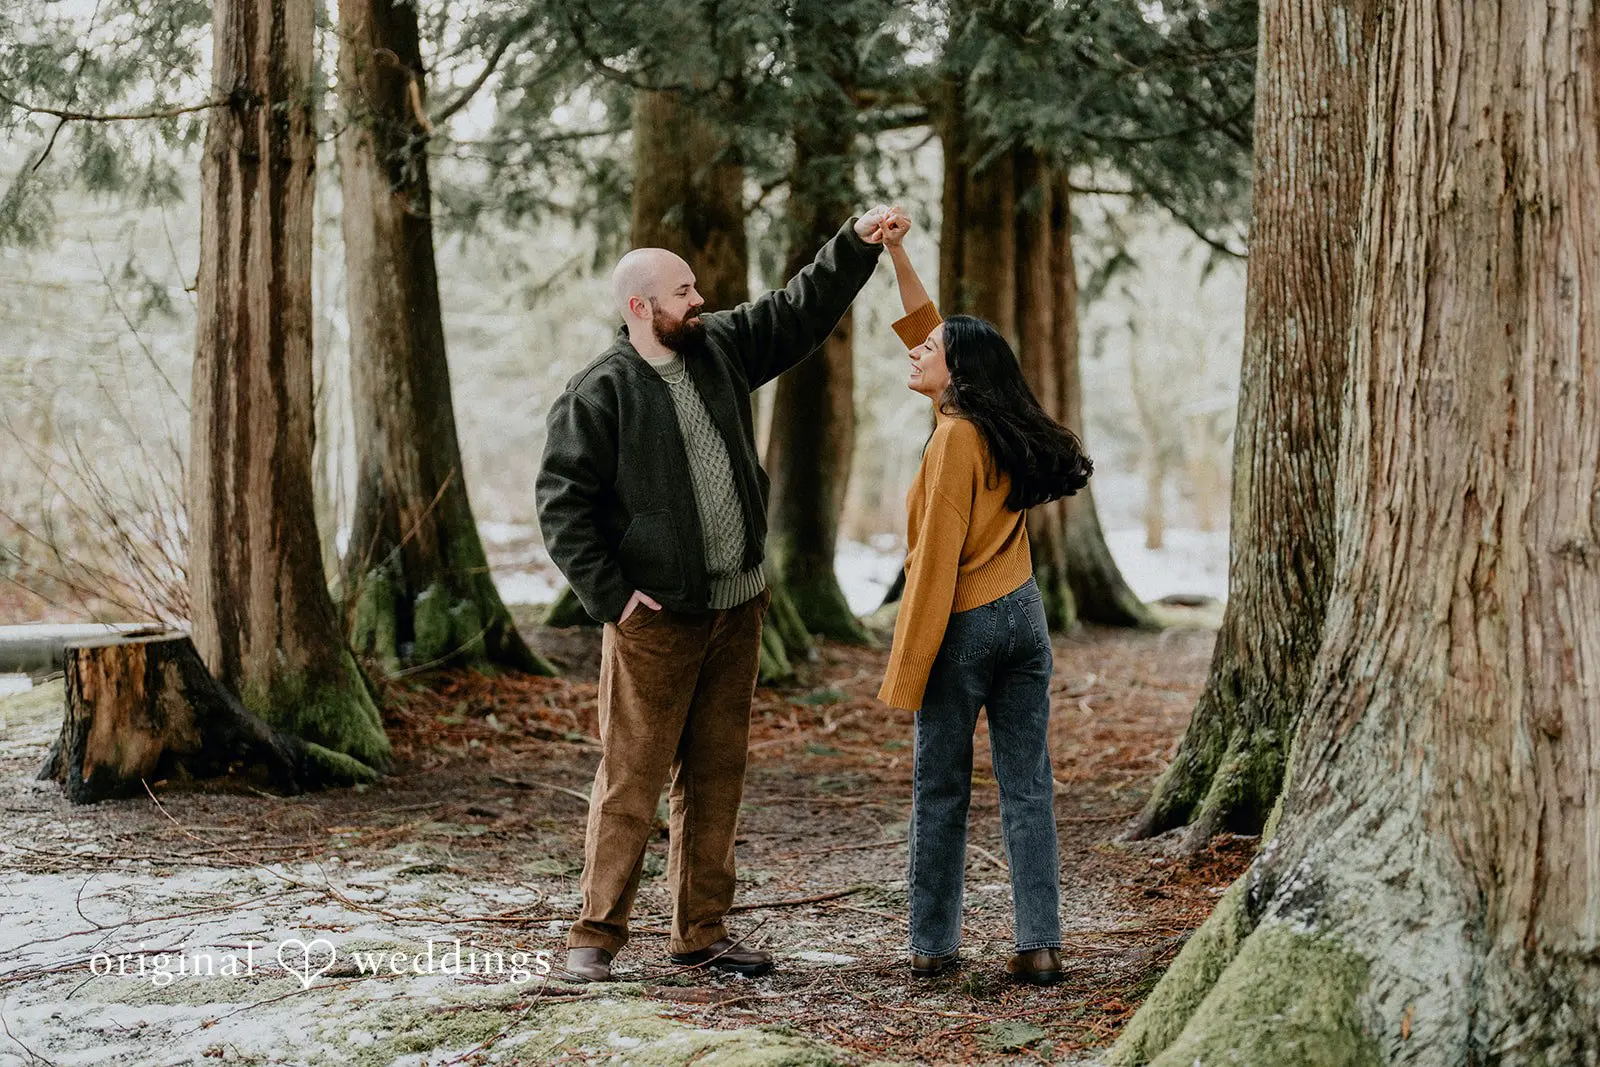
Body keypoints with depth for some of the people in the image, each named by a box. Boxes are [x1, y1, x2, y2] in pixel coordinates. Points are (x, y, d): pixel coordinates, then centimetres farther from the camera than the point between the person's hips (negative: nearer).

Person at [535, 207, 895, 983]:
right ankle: (596, 935, 5)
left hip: (736, 607, 7)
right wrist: (608, 594, -14)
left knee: (716, 774, 11)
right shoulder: (599, 393, -12)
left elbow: (802, 310, 15)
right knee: (631, 780, -4)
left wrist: (856, 244, 4)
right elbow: (562, 503, -12)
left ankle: (702, 933, 20)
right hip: (655, 619, -7)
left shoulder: (721, 348, 7)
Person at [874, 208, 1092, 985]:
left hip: (964, 626, -7)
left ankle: (933, 945, 9)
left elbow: (938, 557, -16)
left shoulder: (955, 436, -13)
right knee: (1028, 785, 6)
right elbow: (927, 326, 23)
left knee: (940, 788, 4)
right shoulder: (998, 428, 10)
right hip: (1022, 615, 7)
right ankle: (1039, 945, 5)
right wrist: (895, 254, 21)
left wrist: (909, 664, -14)